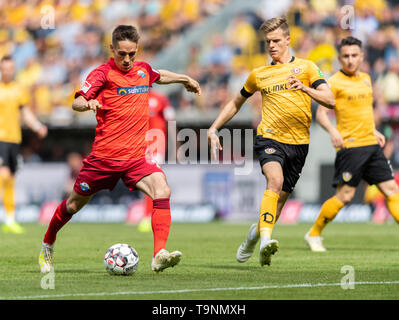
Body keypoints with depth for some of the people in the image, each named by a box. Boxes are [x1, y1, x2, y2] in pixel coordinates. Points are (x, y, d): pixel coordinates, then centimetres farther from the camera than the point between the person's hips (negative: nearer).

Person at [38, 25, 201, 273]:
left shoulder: (143, 69, 11)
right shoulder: (103, 73, -7)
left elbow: (160, 76, 36)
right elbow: (77, 102, -17)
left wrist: (186, 79, 41)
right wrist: (87, 104, -38)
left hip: (136, 156, 3)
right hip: (104, 155, -3)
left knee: (162, 190, -23)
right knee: (75, 203, 10)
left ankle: (160, 255, -31)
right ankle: (47, 245, 37)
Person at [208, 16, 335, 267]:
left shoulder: (305, 67, 7)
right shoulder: (259, 74, 14)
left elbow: (330, 100, -4)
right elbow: (236, 103, 29)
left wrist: (305, 88, -21)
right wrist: (214, 129, 20)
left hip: (298, 143, 1)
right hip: (269, 138, -1)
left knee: (280, 199, 5)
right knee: (275, 181, -29)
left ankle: (256, 233, 32)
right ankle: (265, 239, -38)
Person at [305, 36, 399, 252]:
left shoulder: (365, 79, 16)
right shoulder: (334, 82, -6)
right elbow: (321, 114, -10)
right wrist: (333, 131, -27)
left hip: (372, 145, 7)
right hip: (350, 146, -6)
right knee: (344, 196, -6)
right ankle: (314, 234, 9)